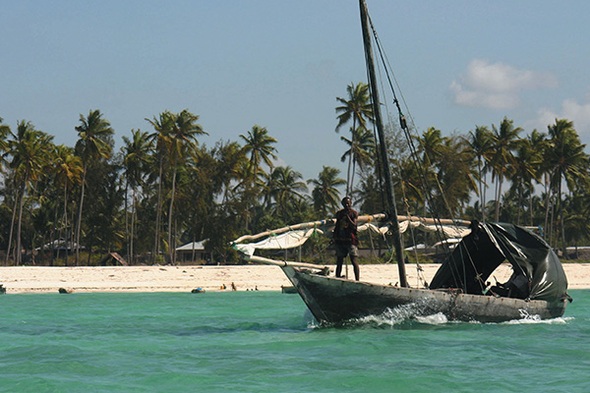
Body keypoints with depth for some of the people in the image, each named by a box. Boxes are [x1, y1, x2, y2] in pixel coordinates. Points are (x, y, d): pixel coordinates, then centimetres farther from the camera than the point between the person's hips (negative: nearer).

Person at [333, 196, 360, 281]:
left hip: (350, 239, -5)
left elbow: (354, 225, -12)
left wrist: (347, 216, -18)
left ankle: (357, 280, -13)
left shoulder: (353, 213, 0)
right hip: (340, 239, 5)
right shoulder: (339, 213, 13)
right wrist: (334, 238, 14)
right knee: (339, 261, 7)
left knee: (353, 260, -9)